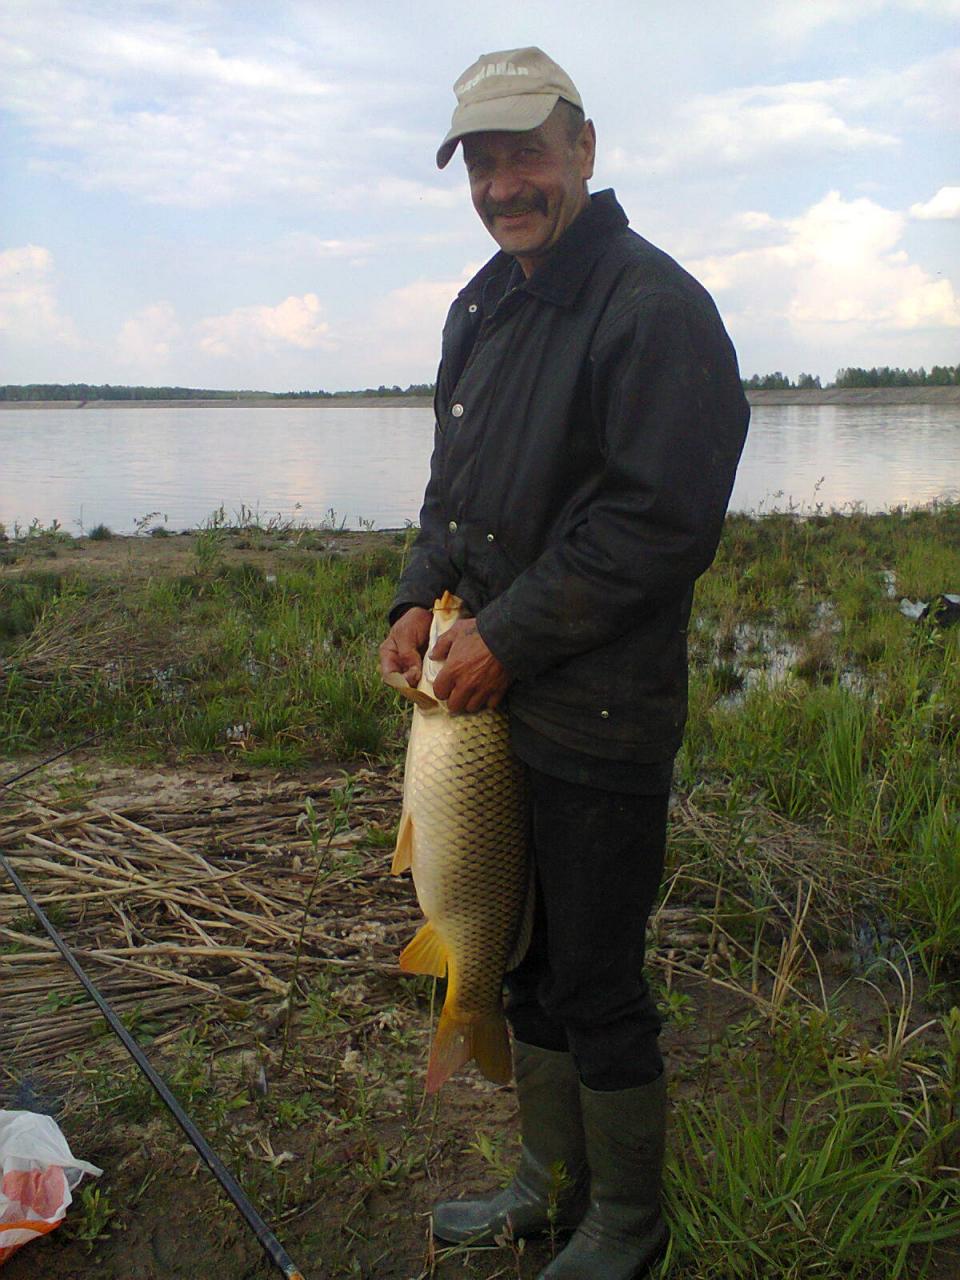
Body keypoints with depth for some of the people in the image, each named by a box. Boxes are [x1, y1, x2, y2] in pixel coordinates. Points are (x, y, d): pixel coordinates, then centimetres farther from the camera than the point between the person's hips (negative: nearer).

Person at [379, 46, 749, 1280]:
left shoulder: (655, 307, -11)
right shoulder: (480, 307, 15)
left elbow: (662, 523, -19)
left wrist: (507, 635, -17)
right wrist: (421, 598, 2)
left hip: (602, 720, -8)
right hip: (494, 703, 8)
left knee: (596, 987, 5)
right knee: (522, 960, 19)